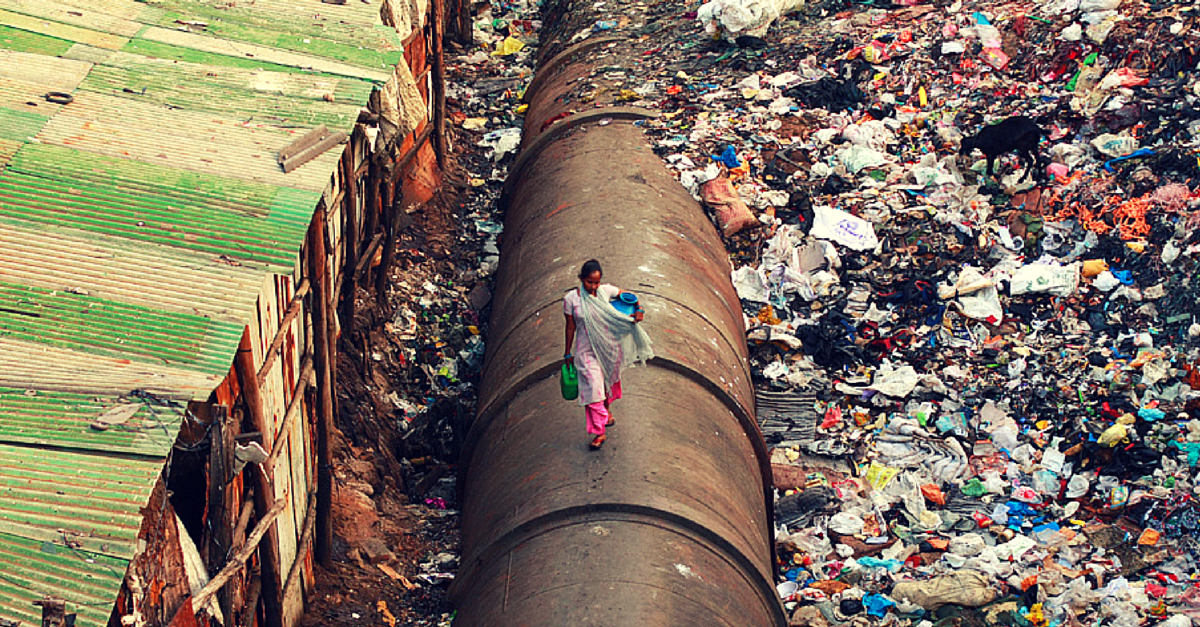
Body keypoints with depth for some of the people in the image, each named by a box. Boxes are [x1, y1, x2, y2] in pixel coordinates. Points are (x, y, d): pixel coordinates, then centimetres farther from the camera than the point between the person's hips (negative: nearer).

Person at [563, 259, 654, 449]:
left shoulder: (606, 291, -8)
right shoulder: (571, 299, -13)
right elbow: (570, 327, -3)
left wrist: (639, 311, -10)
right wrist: (568, 353, 3)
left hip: (609, 346, 3)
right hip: (587, 350, -3)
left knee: (609, 380, 21)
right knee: (593, 386, -9)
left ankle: (606, 409, 51)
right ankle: (599, 432, -3)